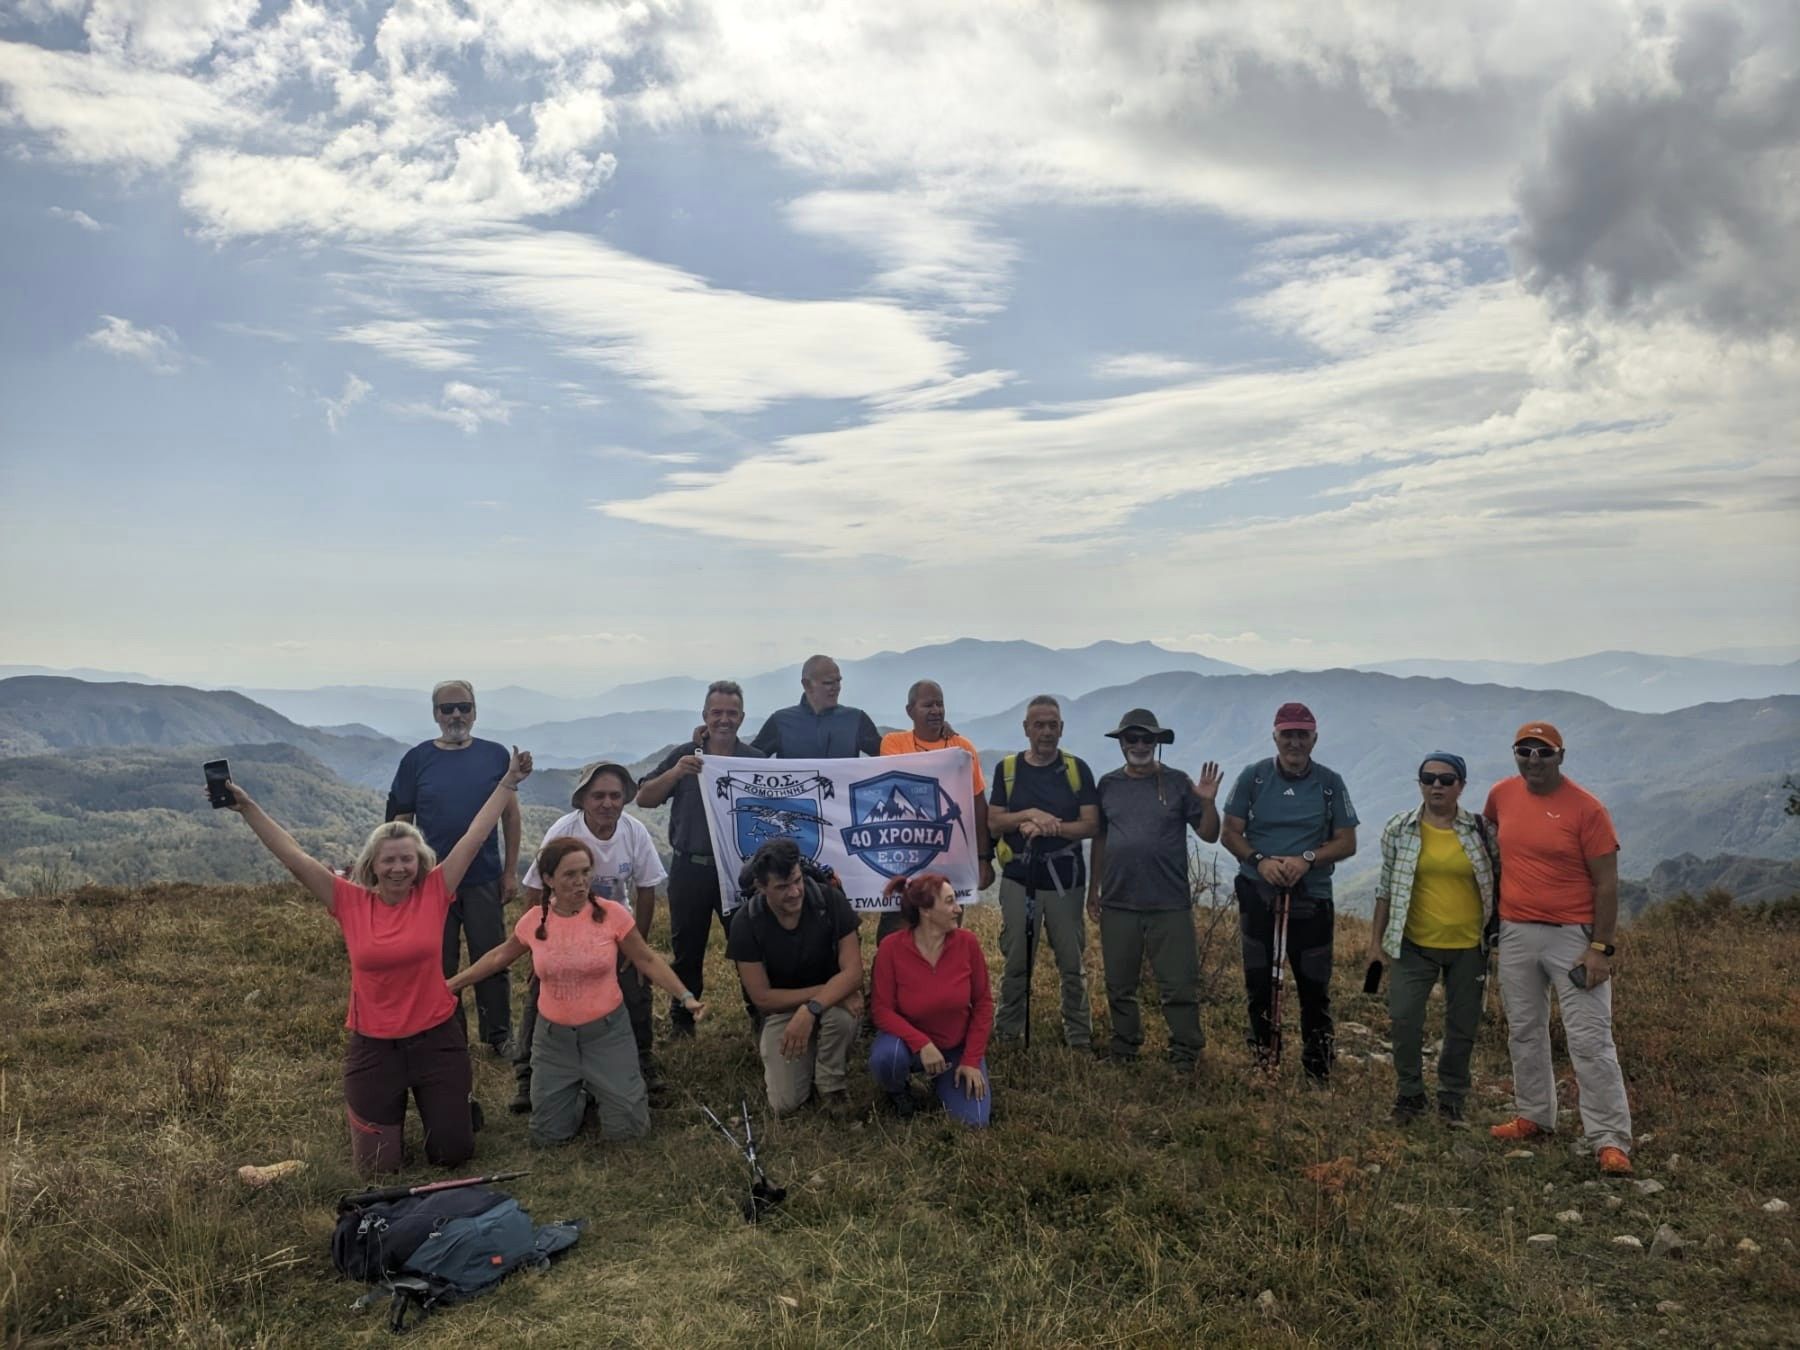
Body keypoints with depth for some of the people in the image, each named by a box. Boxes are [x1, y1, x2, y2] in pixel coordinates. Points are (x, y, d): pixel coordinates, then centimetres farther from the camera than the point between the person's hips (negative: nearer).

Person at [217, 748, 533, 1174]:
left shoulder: (434, 892, -9)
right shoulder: (350, 902, -7)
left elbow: (475, 836, -10)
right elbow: (294, 857, -9)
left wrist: (509, 782, -10)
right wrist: (246, 807, -14)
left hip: (436, 1038, -1)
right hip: (373, 1045, 1)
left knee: (452, 1153, 5)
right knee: (378, 1166, 8)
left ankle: (456, 1105, 39)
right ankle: (377, 1112, 40)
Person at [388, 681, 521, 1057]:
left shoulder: (495, 755, -1)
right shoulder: (417, 759, -1)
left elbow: (510, 814, 3)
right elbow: (401, 821, 2)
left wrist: (511, 871, 1)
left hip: (485, 880, 0)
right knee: (439, 964, 11)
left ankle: (499, 1036, 21)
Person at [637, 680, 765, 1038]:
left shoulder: (755, 760, 2)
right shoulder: (684, 756, 3)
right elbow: (643, 799, -3)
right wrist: (675, 773, -18)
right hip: (690, 869, 1)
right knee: (687, 950, 12)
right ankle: (681, 1021, 26)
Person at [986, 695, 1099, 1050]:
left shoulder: (1077, 769, 1)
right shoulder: (1008, 768, 4)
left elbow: (1091, 825, -4)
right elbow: (994, 823, 0)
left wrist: (1048, 827, -17)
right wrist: (1030, 814, -16)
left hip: (1065, 879, -1)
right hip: (1019, 878, 1)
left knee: (1072, 963, 4)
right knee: (1016, 961, 6)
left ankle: (1080, 1038, 14)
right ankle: (1007, 1034, 17)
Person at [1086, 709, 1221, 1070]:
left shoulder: (1177, 783, 0)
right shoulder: (1108, 785, 7)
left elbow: (1210, 835, 1)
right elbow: (1099, 839, 13)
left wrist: (1208, 803, -17)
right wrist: (1093, 890, 12)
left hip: (1170, 904, -2)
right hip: (1118, 904, 3)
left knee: (1179, 984, 0)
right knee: (1119, 985, 12)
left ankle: (1186, 1052, 13)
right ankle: (1125, 1046, 27)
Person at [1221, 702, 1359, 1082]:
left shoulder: (1330, 783, 1)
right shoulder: (1253, 776, 0)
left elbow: (1346, 842, 3)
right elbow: (1229, 833, 2)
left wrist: (1307, 859, -14)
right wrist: (1260, 861, -16)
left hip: (1311, 896, -1)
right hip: (1258, 893, 1)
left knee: (1315, 986, 0)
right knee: (1258, 983, 9)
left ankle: (1318, 1072, 12)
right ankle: (1261, 1063, 23)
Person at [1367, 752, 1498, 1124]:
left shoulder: (1480, 830, -3)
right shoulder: (1399, 828, -1)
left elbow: (1497, 883, 7)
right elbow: (1386, 887, 6)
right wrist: (1376, 940, 5)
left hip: (1468, 947, 0)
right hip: (1415, 946, 0)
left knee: (1462, 1028, 10)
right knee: (1404, 1019, -5)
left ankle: (1452, 1100, 28)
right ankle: (1409, 1095, 14)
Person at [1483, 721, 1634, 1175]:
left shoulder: (1586, 808, -11)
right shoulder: (1501, 794, 3)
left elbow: (1606, 883, -10)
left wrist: (1600, 949, -14)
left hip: (1573, 937, -5)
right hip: (1515, 934, 5)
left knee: (1590, 1041, -4)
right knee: (1525, 1033, 15)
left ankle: (1611, 1141, 2)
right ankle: (1533, 1116, 29)